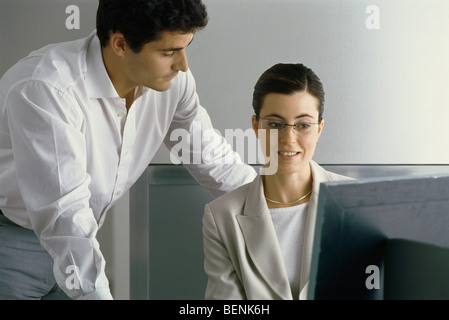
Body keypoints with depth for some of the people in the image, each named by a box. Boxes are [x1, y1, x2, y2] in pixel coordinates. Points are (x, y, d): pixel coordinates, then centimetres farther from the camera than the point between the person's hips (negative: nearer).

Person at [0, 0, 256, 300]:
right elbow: (64, 214, -37)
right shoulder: (44, 90, -33)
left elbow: (212, 159, 5)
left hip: (79, 242, 6)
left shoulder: (173, 80, -11)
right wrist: (96, 293, -42)